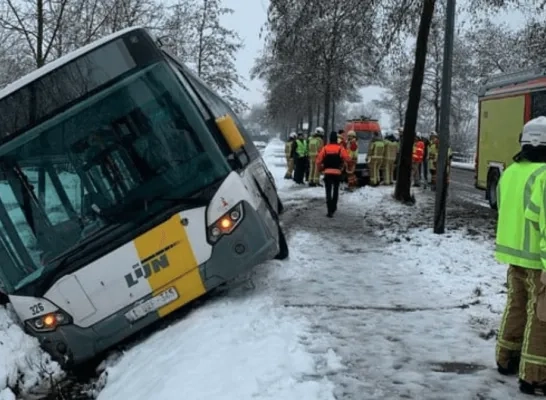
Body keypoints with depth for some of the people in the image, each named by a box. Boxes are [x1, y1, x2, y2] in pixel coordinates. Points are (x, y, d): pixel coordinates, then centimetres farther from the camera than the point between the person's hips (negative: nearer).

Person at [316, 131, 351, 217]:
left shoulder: (325, 148, -2)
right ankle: (333, 207, 32)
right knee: (335, 190, 21)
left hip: (327, 172, -1)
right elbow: (348, 159, -11)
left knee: (328, 192, -1)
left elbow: (318, 160, -4)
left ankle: (330, 211, -11)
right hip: (337, 172, 1)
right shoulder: (340, 148, -4)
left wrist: (321, 168, 14)